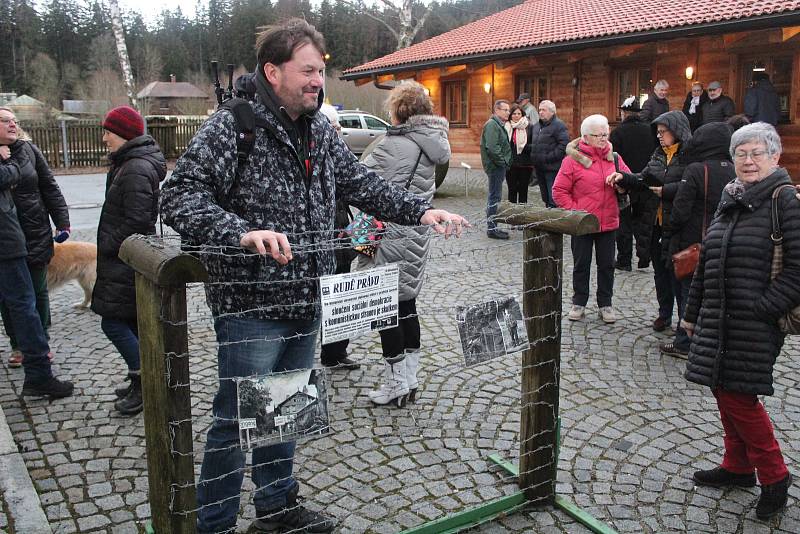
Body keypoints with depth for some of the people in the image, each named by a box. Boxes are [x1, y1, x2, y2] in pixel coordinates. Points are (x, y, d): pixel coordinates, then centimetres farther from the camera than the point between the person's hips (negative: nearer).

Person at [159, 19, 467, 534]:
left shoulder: (320, 130, 8)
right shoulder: (232, 127, -15)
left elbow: (360, 183, 14)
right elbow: (179, 195, -21)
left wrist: (421, 210, 2)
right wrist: (242, 233, -37)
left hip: (305, 303, 8)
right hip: (250, 305, -7)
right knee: (238, 420, 4)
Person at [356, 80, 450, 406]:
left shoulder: (394, 145, -18)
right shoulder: (429, 143, 9)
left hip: (391, 237, -9)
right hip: (417, 235, 9)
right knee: (406, 306, 16)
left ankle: (397, 384, 11)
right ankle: (410, 379, 27)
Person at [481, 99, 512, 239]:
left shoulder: (499, 125, 18)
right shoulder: (492, 125, -14)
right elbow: (492, 148, -24)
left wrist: (506, 162, 12)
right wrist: (502, 162, -17)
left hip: (499, 166, 10)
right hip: (495, 166, -10)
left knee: (494, 197, 14)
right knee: (494, 197, -6)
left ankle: (492, 227, 22)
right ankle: (492, 228, -1)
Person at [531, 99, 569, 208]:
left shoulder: (558, 125, -9)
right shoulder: (536, 126, 18)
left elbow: (564, 145, -19)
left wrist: (549, 157, -20)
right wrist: (533, 156, 17)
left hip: (552, 168, -9)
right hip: (539, 168, 9)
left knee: (553, 200, -8)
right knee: (545, 198, 17)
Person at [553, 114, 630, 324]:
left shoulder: (614, 157, 6)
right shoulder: (573, 159, -7)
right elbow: (559, 191, -7)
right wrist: (573, 211, -14)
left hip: (608, 222, 4)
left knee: (607, 265, 11)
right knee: (581, 265, 9)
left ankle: (605, 304, 24)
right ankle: (579, 303, 23)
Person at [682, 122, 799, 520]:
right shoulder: (730, 198, 14)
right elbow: (707, 261, 17)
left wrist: (765, 305, -18)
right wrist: (693, 312, 20)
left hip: (756, 324, -7)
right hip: (718, 319, 7)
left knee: (738, 396, -4)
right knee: (723, 391, 13)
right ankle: (737, 467, 30)